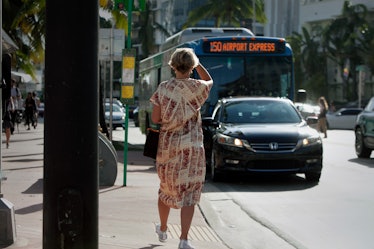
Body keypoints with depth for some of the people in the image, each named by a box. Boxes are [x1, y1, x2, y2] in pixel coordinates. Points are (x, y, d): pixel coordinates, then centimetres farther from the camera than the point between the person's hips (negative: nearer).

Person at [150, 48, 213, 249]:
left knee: (166, 188, 20)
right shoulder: (196, 87, -9)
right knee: (188, 193, 1)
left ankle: (163, 229, 38)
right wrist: (197, 63, 18)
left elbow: (155, 118, -3)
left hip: (167, 145, 3)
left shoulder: (163, 88, -4)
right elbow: (209, 81, 15)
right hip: (191, 147, -3)